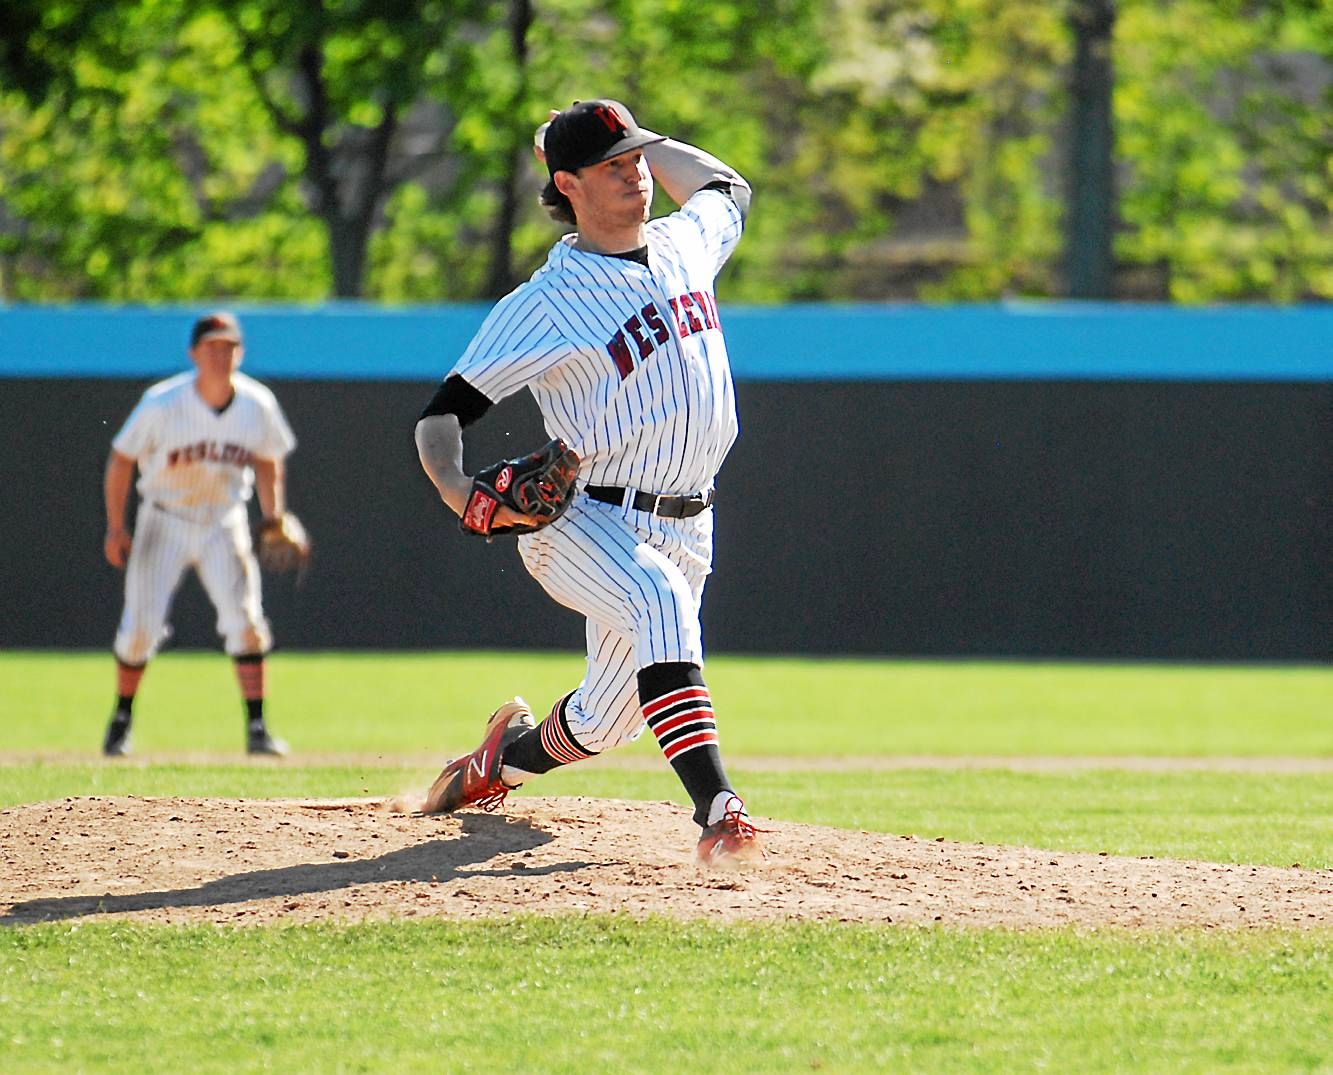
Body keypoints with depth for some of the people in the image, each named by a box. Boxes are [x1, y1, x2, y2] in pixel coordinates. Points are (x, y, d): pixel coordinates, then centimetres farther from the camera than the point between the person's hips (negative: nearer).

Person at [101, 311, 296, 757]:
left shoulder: (258, 405, -9)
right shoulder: (163, 404, -18)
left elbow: (268, 461, 9)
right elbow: (121, 459, -7)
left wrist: (274, 518, -4)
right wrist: (115, 527, -11)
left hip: (225, 524, 2)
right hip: (165, 523, -2)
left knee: (246, 620, -12)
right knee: (141, 627, -4)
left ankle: (257, 728, -7)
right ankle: (122, 718, 18)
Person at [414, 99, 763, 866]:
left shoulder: (684, 246, 8)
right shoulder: (544, 305, -10)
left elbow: (729, 189, 33)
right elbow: (445, 411, -11)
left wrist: (644, 140, 24)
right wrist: (455, 487, -30)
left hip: (684, 531, 6)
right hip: (583, 523, -6)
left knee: (605, 720, 8)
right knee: (661, 601, -37)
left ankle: (503, 759, 42)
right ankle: (717, 809, -48)